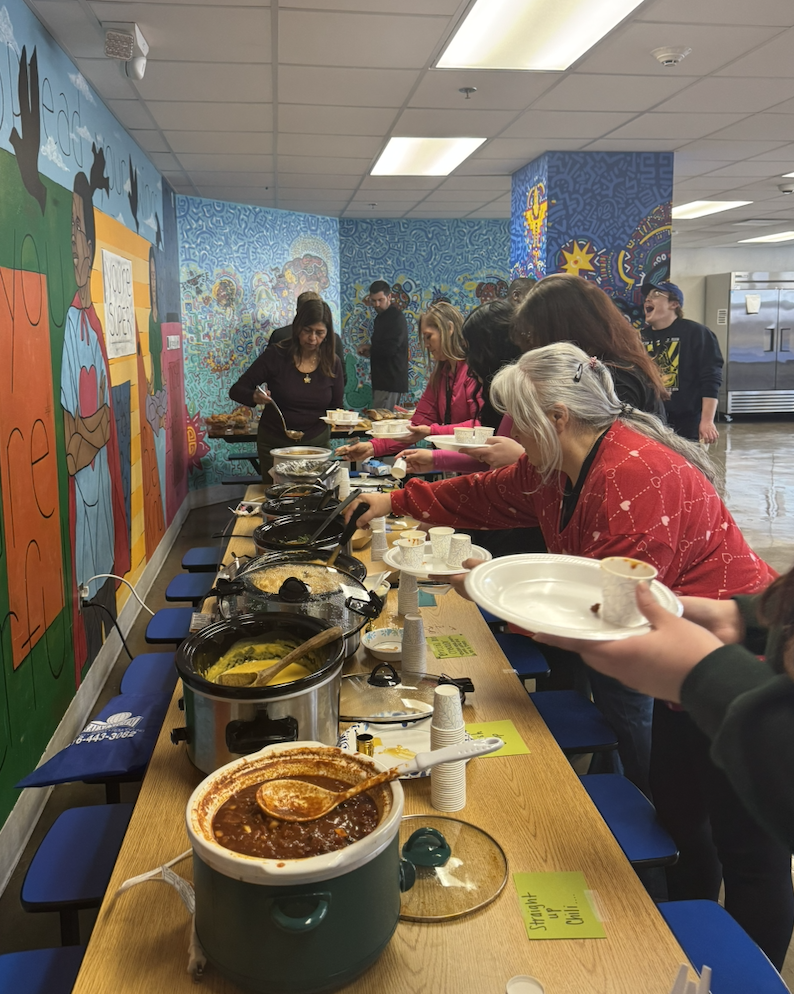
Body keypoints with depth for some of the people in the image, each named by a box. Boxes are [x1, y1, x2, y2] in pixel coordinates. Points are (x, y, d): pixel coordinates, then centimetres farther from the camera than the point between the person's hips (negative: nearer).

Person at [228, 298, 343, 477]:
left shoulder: (332, 363, -3)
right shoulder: (276, 356, -10)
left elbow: (336, 406, 8)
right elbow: (236, 391, -8)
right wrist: (254, 397, -27)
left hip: (317, 443, 2)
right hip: (274, 443, -2)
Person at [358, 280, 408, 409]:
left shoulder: (397, 317, -12)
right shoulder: (380, 317, 19)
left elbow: (389, 349, -23)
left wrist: (369, 349, -5)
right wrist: (369, 350, 2)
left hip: (391, 380, -9)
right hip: (381, 379, 9)